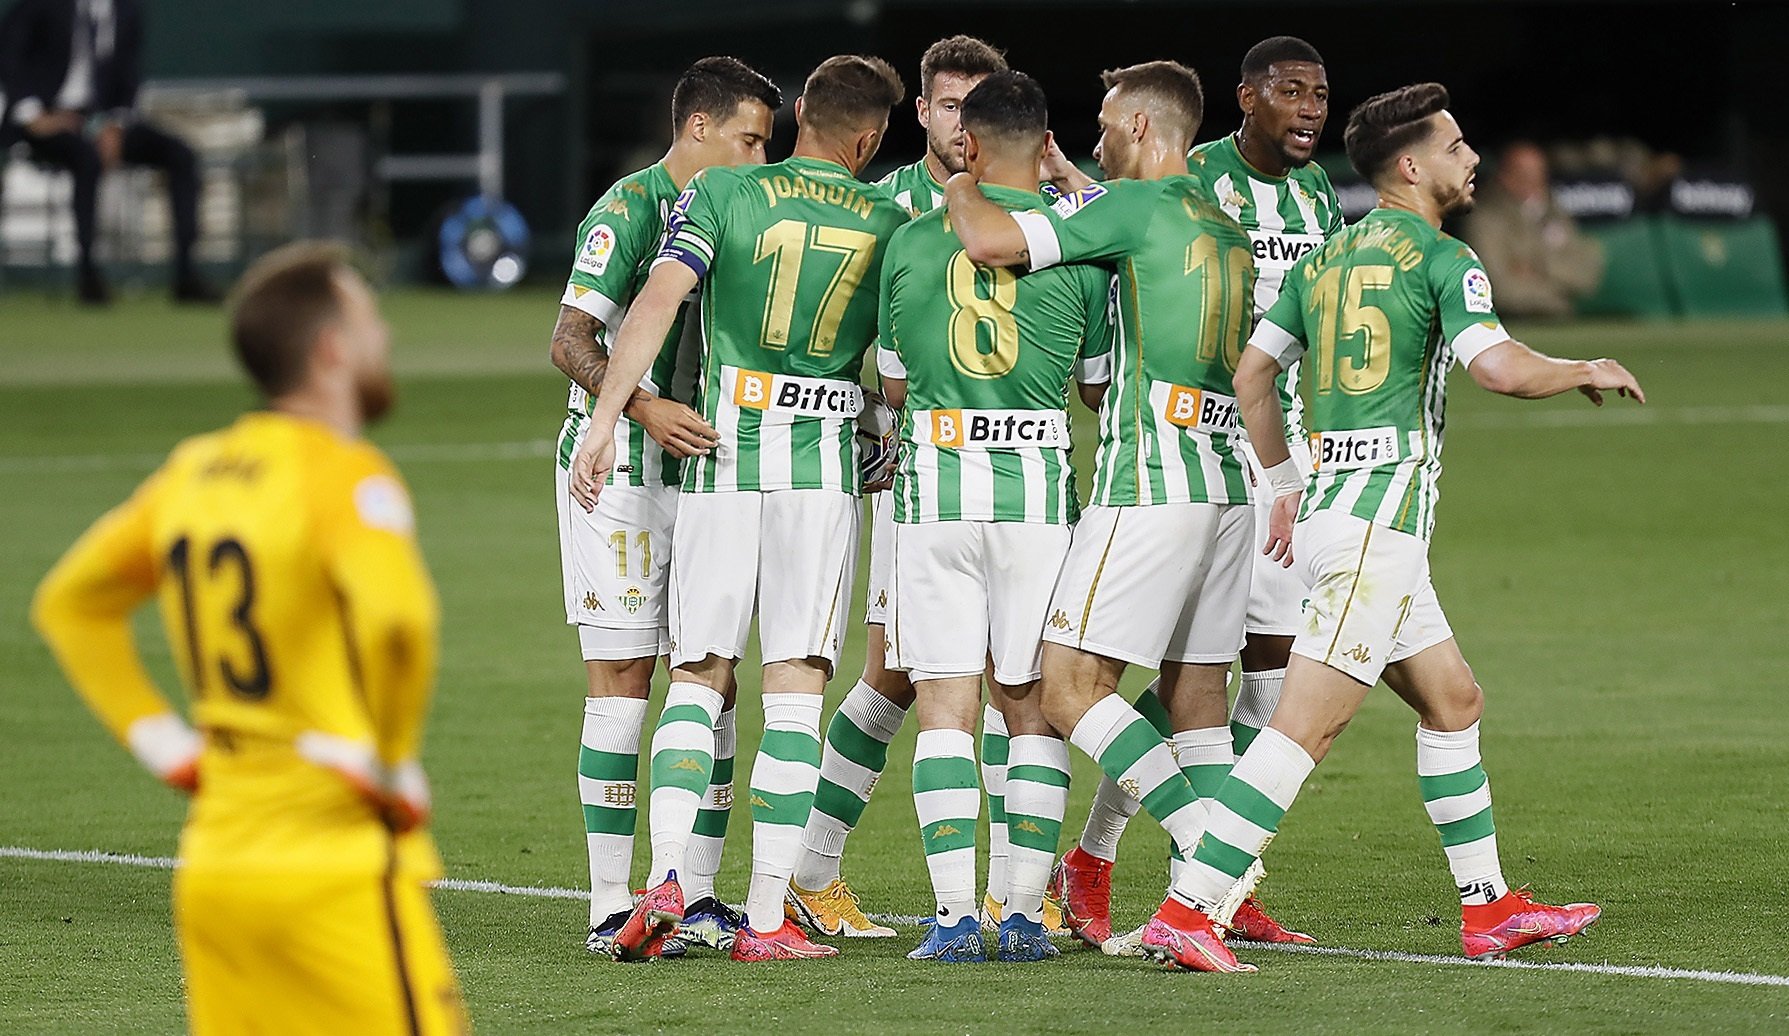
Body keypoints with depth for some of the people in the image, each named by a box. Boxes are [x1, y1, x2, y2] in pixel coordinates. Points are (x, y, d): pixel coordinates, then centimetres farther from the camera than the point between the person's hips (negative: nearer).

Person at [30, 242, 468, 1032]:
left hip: (212, 868, 8)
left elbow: (69, 603, 22)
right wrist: (392, 765, -16)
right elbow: (393, 617, -31)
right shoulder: (344, 476, -12)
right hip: (336, 876, -8)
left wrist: (162, 743, 16)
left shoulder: (193, 471, 11)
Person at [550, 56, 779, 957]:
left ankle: (698, 898, 11)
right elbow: (571, 342, -18)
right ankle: (610, 909, -4)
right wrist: (645, 408, -33)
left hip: (698, 469, 8)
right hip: (618, 474, -8)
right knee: (621, 683, -7)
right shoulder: (629, 209, -12)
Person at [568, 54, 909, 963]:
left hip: (723, 462, 0)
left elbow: (657, 300, -12)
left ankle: (665, 876, -12)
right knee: (794, 686, 2)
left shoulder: (721, 194, -1)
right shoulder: (890, 225, 3)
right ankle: (766, 917, -2)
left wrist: (605, 423, -13)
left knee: (697, 676, 8)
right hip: (824, 467, 0)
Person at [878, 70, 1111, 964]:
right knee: (1032, 705, 8)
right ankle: (1024, 914, 4)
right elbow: (1101, 387, 9)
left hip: (933, 487, 0)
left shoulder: (911, 243, 2)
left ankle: (954, 913, -7)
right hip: (1038, 488, 0)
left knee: (944, 705, 1)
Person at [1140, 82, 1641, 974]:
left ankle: (1488, 908, 23)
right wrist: (1587, 373, 0)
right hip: (1381, 511, -9)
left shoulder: (1325, 259, 15)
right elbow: (1502, 369, -19)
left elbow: (1251, 374, 18)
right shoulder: (1440, 258, -8)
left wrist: (1287, 483, 27)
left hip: (1330, 502, 9)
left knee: (1453, 702, 19)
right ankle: (1185, 911, -19)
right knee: (1306, 727, -13)